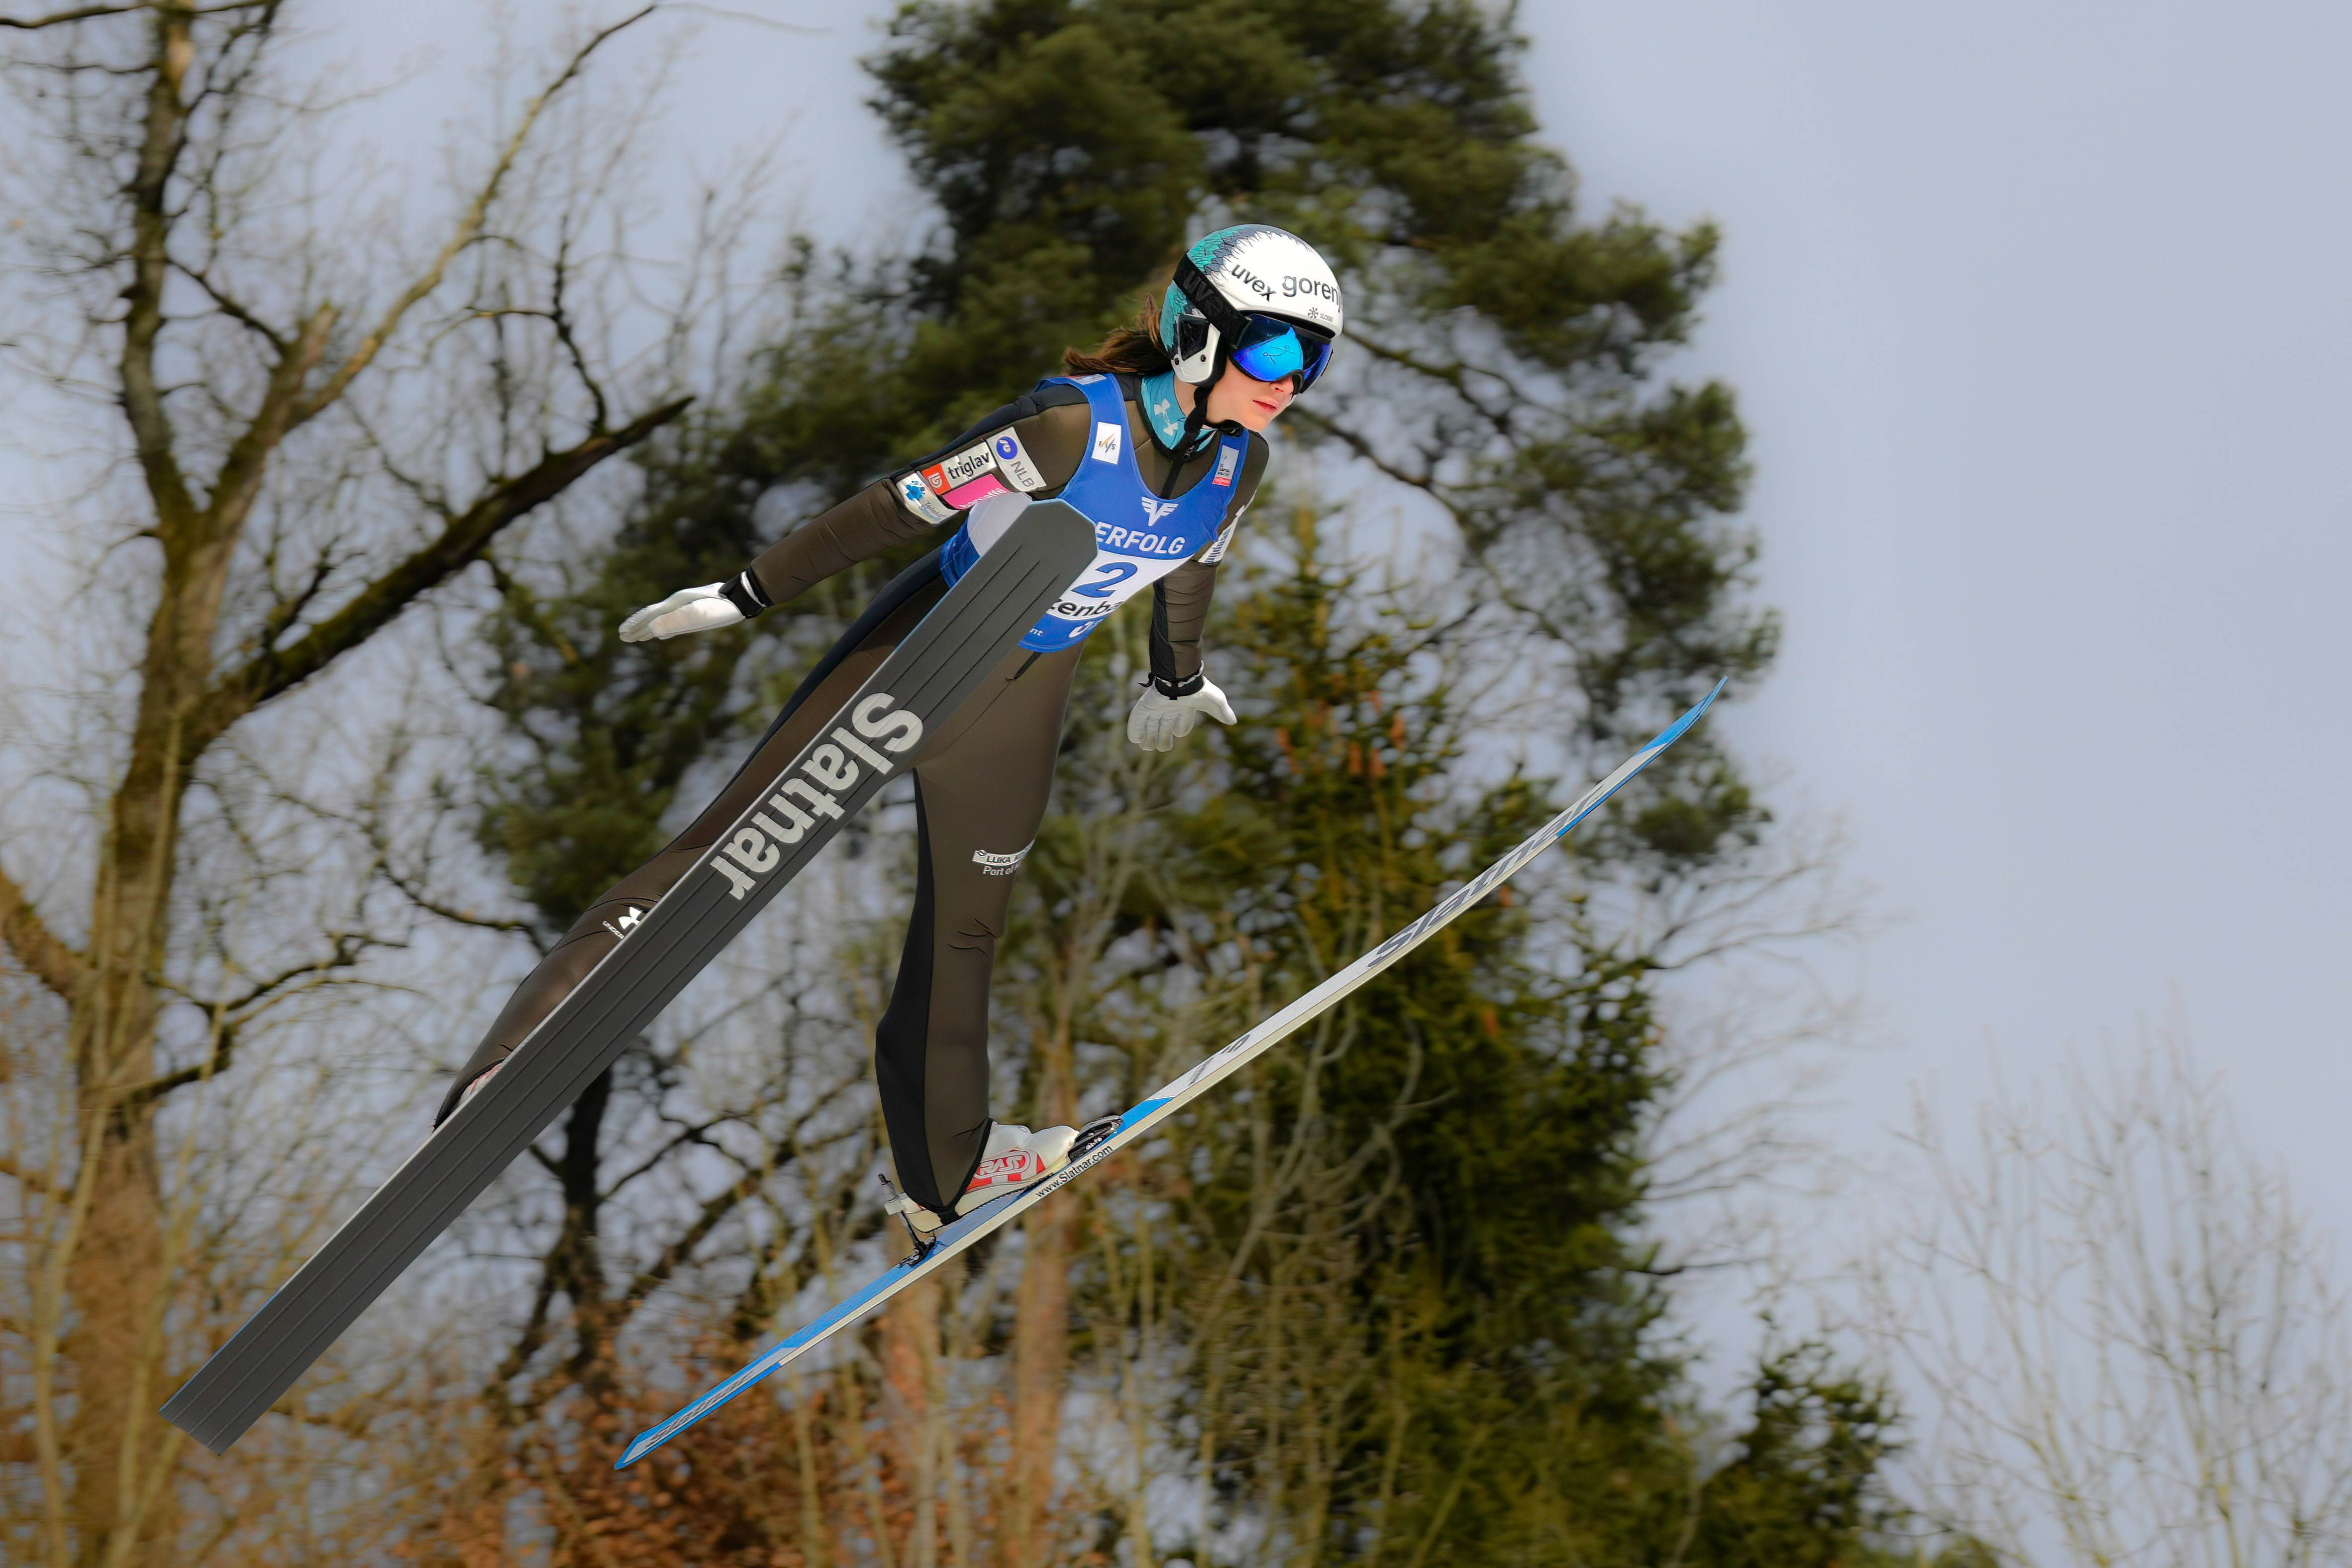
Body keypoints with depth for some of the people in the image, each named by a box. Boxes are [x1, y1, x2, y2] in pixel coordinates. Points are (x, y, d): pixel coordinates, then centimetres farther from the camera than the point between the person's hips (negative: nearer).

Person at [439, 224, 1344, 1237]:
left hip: (1022, 698, 6)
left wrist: (1177, 676, 30)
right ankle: (520, 1055, -8)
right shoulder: (1075, 426, -29)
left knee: (964, 928, 20)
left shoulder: (1237, 462, -9)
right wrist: (746, 595, -19)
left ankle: (946, 1170, 37)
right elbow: (900, 508, -23)